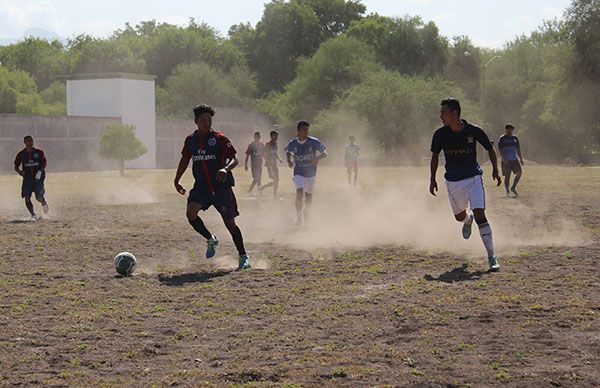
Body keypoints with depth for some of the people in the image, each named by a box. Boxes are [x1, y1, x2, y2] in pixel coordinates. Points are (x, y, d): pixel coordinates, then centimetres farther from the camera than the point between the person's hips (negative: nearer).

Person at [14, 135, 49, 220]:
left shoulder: (39, 152, 3)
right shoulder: (21, 154, 6)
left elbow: (44, 162, -5)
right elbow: (16, 166, 9)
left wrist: (39, 172, -20)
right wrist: (19, 171, -14)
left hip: (38, 178, -2)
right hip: (27, 178, 2)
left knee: (39, 197, -12)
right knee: (27, 198, -9)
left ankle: (44, 204, 24)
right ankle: (33, 215, 6)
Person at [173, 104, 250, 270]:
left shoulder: (219, 138, -6)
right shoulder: (190, 140, 6)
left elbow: (234, 159, -8)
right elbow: (185, 160, 21)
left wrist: (226, 169, -28)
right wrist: (176, 180, 20)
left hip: (221, 186, -3)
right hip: (201, 186, 3)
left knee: (230, 222, -2)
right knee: (190, 213, -21)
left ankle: (243, 257, 14)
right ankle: (211, 240, 5)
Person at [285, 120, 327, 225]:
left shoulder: (313, 142, -12)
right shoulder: (293, 143, -6)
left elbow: (325, 154, -8)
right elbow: (287, 151, 16)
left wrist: (317, 158, -28)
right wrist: (289, 160, -3)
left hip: (311, 173, 1)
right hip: (298, 173, -1)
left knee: (308, 195, 14)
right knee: (300, 193, -21)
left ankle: (306, 211, 45)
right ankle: (299, 217, -8)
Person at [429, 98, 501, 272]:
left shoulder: (474, 131, -13)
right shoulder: (440, 134, -8)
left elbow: (490, 149, 3)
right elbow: (435, 156, 9)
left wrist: (495, 170, -4)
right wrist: (432, 179, 6)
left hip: (473, 178, -3)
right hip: (453, 181, 3)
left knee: (479, 214, -17)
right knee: (459, 216, 16)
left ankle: (492, 257, -14)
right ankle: (467, 220, 57)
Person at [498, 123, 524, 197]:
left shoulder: (515, 138, 14)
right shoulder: (502, 139, -3)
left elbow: (518, 149, 20)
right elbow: (500, 150, -10)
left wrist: (521, 159, 15)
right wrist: (504, 159, -21)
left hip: (514, 159, 5)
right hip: (506, 161, -5)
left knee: (519, 173, -7)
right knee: (507, 176, -3)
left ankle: (513, 188, 7)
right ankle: (507, 190, 10)